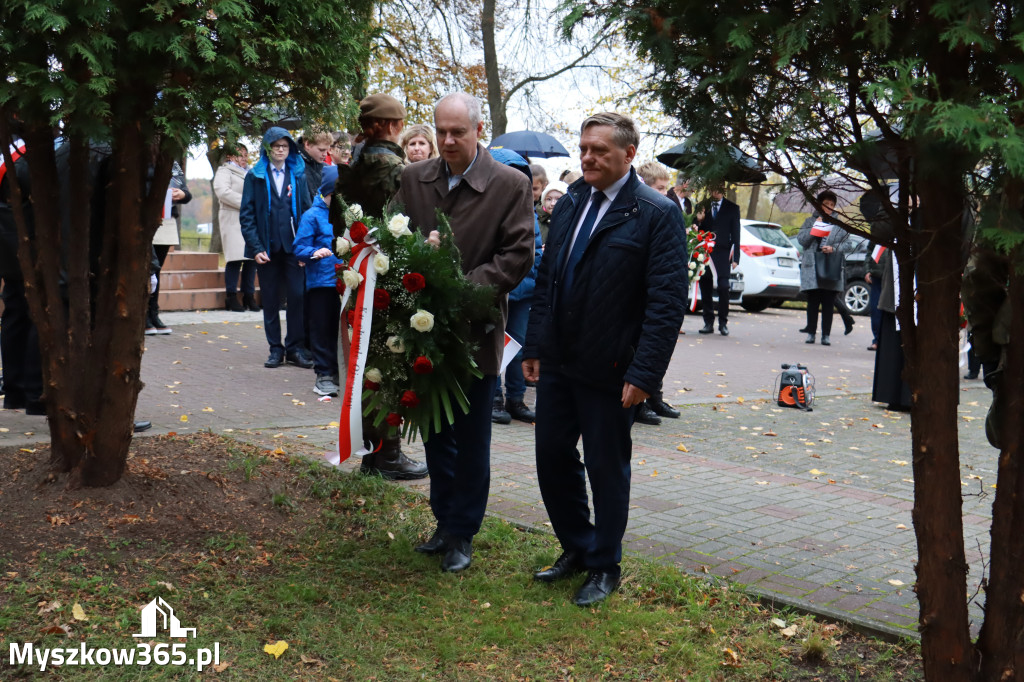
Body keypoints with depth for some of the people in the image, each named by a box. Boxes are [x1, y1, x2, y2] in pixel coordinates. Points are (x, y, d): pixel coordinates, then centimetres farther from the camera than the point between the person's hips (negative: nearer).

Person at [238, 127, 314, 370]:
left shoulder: (298, 175, 10)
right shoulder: (255, 176, 6)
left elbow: (306, 210, 8)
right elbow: (246, 214, 2)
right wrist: (255, 247, -8)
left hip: (293, 246, 0)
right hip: (267, 247, 0)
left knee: (298, 296, -6)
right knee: (270, 300, 5)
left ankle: (296, 348, 3)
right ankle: (275, 349, 14)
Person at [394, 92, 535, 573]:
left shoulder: (511, 185, -7)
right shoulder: (413, 179, 4)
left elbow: (518, 256, -11)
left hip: (476, 330, -4)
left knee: (471, 439, 7)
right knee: (436, 432, 15)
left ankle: (462, 534, 20)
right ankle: (445, 522, 30)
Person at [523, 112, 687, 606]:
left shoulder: (657, 214, -10)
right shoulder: (569, 205, 10)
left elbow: (667, 302, -15)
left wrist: (644, 374, -19)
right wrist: (534, 347, 9)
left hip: (610, 371, -6)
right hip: (557, 362, 6)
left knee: (606, 468, 7)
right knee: (552, 456, 13)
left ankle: (604, 566, 25)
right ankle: (576, 548, 34)